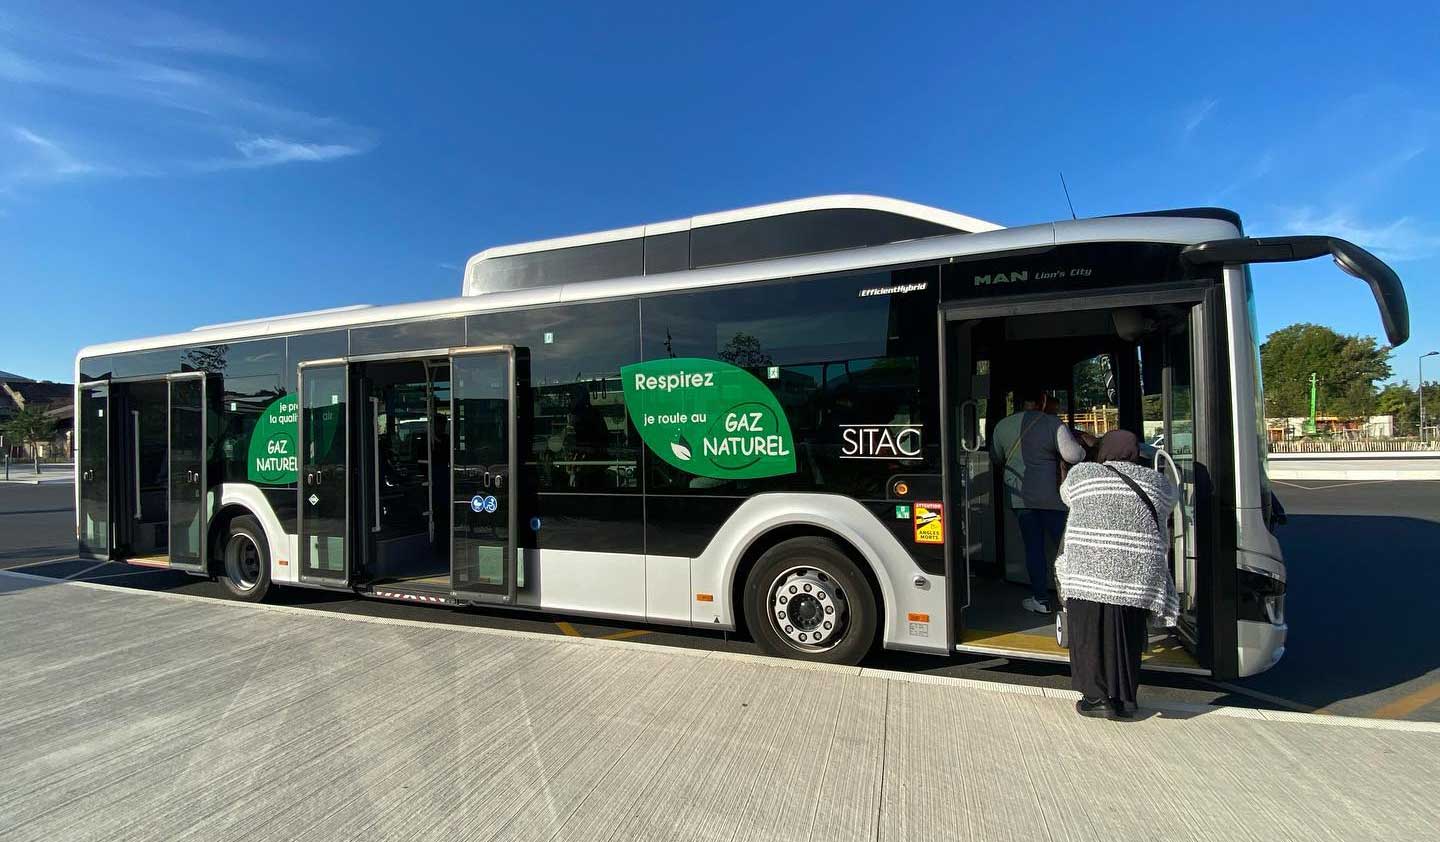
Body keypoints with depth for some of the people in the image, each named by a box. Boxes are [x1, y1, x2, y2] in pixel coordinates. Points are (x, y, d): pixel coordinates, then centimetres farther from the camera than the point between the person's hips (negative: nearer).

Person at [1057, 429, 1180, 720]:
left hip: (1090, 570, -2)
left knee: (1091, 634, 8)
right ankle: (1123, 701, 21)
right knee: (1127, 638, 13)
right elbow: (1171, 497, 33)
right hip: (1137, 574, 3)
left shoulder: (1081, 474, 6)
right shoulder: (1157, 482, 12)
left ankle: (1098, 698, 13)